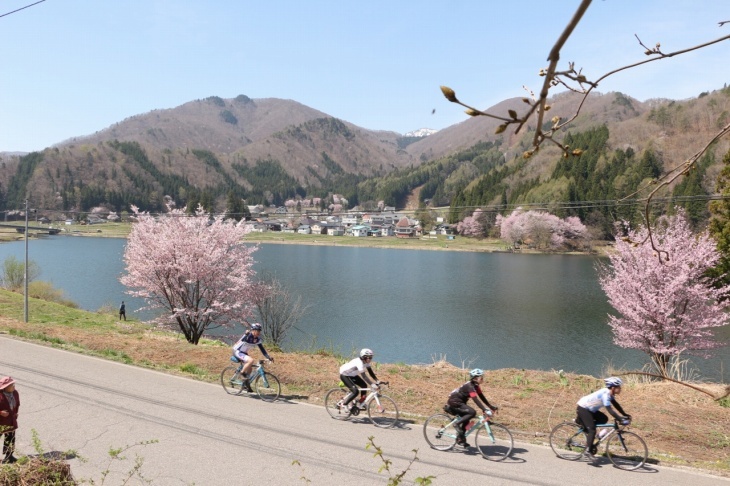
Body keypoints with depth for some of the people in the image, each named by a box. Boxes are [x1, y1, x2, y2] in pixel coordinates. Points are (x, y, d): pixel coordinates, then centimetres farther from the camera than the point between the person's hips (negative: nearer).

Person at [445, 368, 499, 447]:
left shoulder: (476, 386, 5)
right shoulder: (470, 386, -24)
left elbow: (482, 397, 7)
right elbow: (475, 399, -33)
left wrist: (491, 407, 1)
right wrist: (484, 410, -40)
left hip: (459, 402, 10)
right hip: (454, 402, -10)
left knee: (466, 420, 10)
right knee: (472, 412, -23)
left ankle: (460, 439, 20)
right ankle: (457, 424, -12)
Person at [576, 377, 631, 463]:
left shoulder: (609, 393, 1)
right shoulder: (605, 394, -27)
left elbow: (616, 405, 10)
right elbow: (610, 410, -32)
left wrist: (625, 415, 4)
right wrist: (621, 420, -35)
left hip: (589, 409, 9)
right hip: (583, 408, -9)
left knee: (604, 419, 3)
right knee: (592, 429, -13)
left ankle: (582, 421, 12)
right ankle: (589, 451, -7)